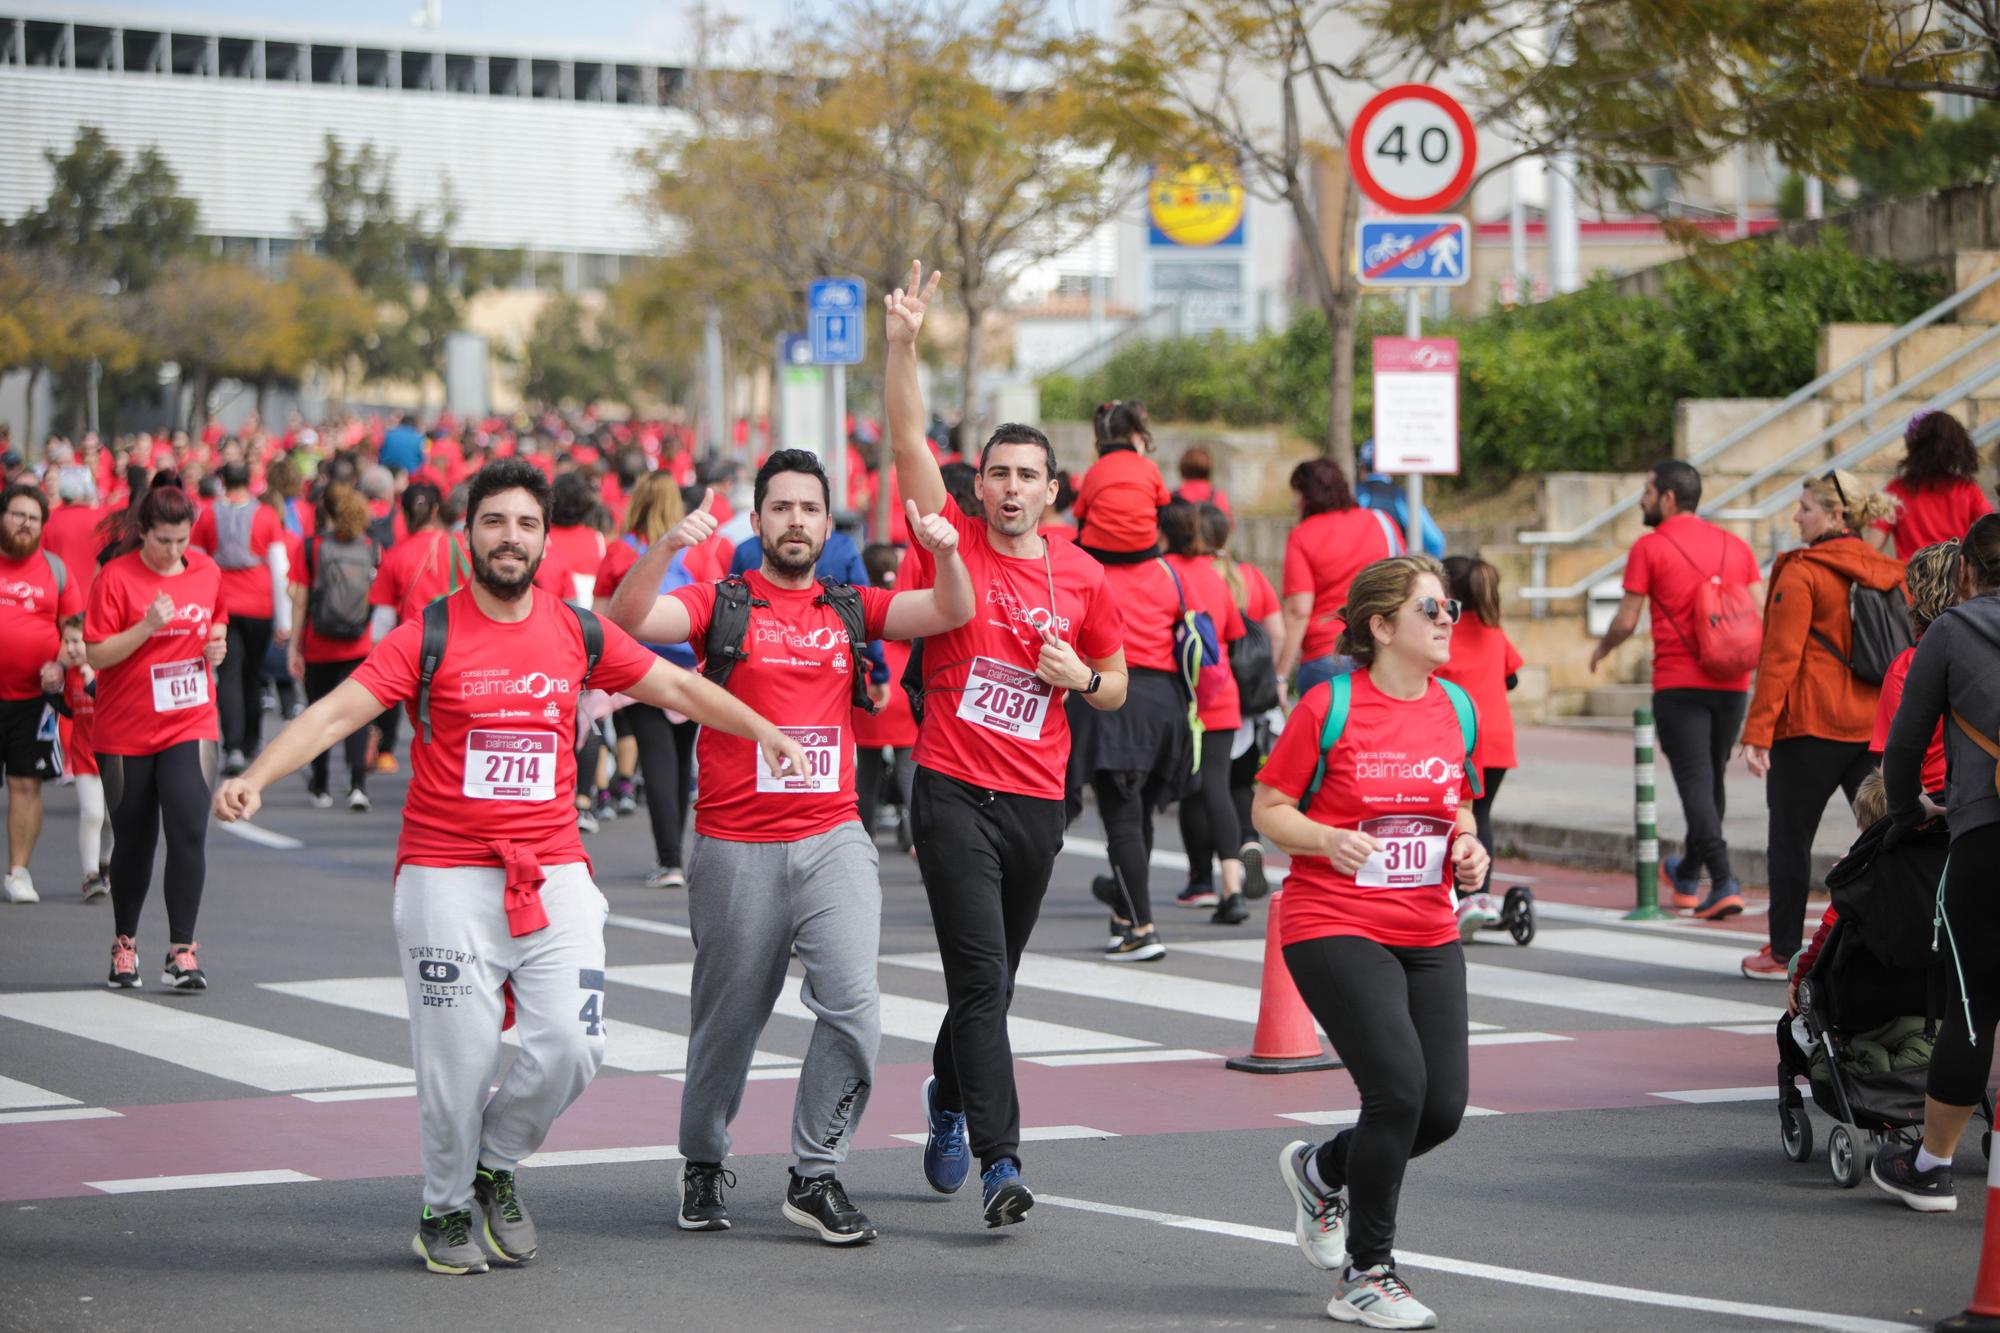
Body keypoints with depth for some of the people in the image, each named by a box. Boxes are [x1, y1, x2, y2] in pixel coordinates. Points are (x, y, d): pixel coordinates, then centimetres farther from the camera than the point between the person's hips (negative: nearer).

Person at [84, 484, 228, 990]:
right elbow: (96, 654, -12)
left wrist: (217, 647, 0)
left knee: (188, 830, -13)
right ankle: (125, 944, 28)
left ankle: (182, 952, -9)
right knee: (133, 841, 8)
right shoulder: (116, 576, -9)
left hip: (191, 725, 2)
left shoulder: (207, 572, 4)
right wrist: (146, 628, -25)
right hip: (125, 733, -2)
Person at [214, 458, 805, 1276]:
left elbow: (676, 687, 18)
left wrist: (762, 731, 13)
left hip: (553, 872, 3)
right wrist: (254, 778, -27)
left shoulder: (577, 633, 7)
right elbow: (335, 713, -13)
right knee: (458, 1058, -3)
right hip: (447, 877, -3)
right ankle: (445, 1209, 20)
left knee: (572, 1044, -6)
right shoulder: (427, 637, -4)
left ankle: (497, 1164, 22)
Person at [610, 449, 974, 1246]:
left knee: (853, 1002, -14)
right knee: (730, 1016, 11)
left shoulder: (851, 609, 10)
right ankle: (703, 1165, 32)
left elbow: (951, 614, 0)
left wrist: (945, 552, -20)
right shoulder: (722, 603, 2)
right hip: (736, 844, -2)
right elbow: (630, 620, -14)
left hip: (833, 839, 2)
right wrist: (667, 547, -30)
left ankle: (816, 1177, -4)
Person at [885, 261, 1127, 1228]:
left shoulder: (1082, 578, 6)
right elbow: (908, 440, -10)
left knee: (994, 977, 15)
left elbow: (1116, 685, 17)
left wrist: (1081, 677, -5)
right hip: (954, 792, -3)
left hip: (1037, 802, 3)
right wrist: (903, 343, -18)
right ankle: (1000, 1159, -17)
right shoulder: (954, 544, -1)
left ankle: (948, 1094, 43)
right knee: (979, 972, -14)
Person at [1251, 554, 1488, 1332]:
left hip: (1429, 936, 6)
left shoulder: (1455, 710, 8)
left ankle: (1320, 1172, 31)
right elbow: (1268, 809, -3)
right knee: (1398, 1087, -19)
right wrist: (1328, 839, -21)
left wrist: (1467, 846, 0)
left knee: (1442, 1107, -2)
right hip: (1335, 929, -6)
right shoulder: (1328, 707, -8)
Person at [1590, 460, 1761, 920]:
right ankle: (1687, 878, 31)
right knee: (1712, 779, 17)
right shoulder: (1736, 546, 10)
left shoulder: (1649, 548, -4)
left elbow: (1626, 622, -3)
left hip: (1678, 684, -5)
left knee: (1695, 782, -6)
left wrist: (1602, 649, 16)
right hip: (1731, 683, 5)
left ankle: (1724, 883, -19)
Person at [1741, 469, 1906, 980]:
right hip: (1876, 727, 5)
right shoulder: (1888, 574, 8)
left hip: (1811, 726, -5)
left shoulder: (1802, 573, -10)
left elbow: (1781, 656, -14)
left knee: (1791, 838, 6)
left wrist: (1758, 731, -14)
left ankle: (1784, 952, 11)